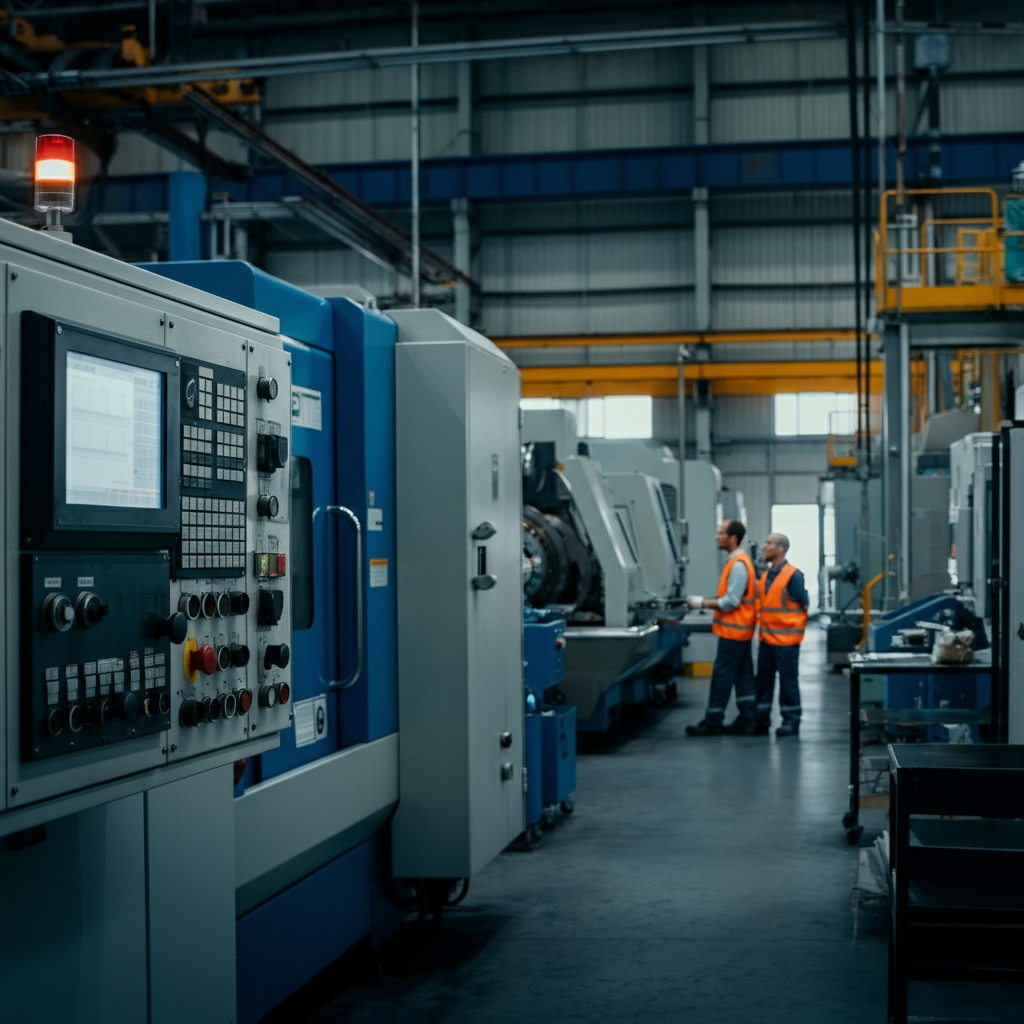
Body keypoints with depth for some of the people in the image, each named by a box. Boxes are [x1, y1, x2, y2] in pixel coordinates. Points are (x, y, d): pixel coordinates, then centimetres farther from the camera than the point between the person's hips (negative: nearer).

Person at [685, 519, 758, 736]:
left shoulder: (738, 565, -19)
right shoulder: (736, 561, 13)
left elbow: (731, 602, -22)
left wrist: (703, 603, -15)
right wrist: (706, 601, 11)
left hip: (733, 630, -10)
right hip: (739, 630, 10)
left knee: (722, 675, -4)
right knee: (742, 676, 11)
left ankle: (712, 722, 1)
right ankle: (746, 722, 15)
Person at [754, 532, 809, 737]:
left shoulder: (793, 575, -12)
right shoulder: (766, 576, 10)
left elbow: (803, 604, -7)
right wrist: (762, 623, 11)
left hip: (786, 639, -7)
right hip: (767, 637, 7)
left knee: (788, 681, 2)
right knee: (763, 680, 10)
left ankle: (791, 722, 11)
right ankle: (761, 721, 18)